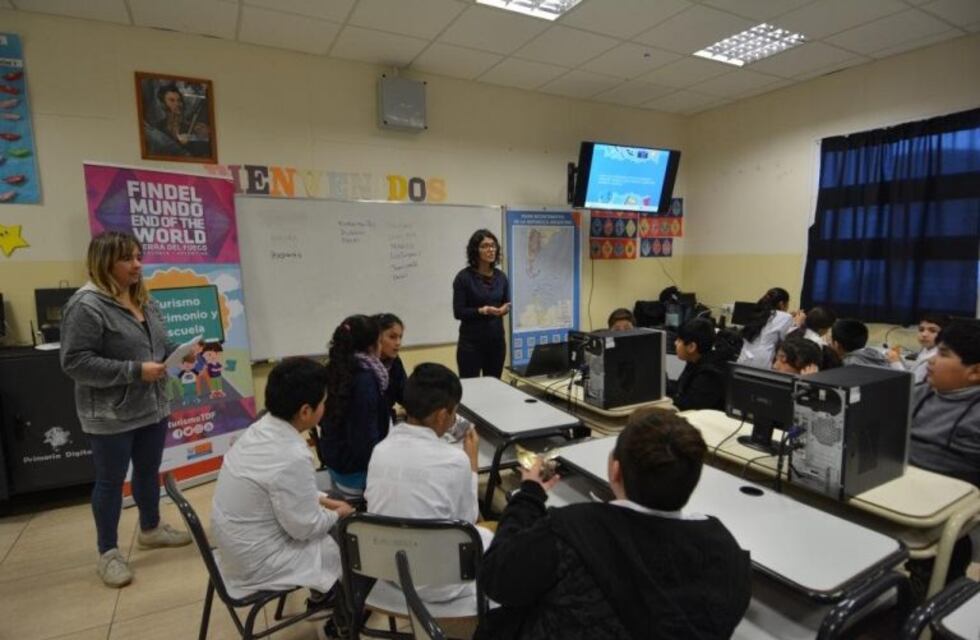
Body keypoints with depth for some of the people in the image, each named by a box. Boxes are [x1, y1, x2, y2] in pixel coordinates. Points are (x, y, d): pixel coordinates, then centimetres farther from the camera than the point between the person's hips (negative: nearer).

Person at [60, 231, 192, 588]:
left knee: (149, 472, 19)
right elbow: (74, 362, -21)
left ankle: (150, 529, 39)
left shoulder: (144, 301, 7)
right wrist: (135, 371, -24)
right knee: (111, 481, 8)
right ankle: (108, 553, 25)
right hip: (111, 416, -7)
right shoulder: (86, 305, -18)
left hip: (152, 407, 7)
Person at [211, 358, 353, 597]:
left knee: (330, 525, 18)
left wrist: (325, 500, 7)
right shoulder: (292, 457, -33)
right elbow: (305, 527, -21)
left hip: (237, 545, 8)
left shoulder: (259, 429, -6)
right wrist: (338, 514, -3)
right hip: (258, 561, -8)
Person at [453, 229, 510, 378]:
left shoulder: (500, 276, 6)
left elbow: (507, 304, 11)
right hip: (471, 342, -5)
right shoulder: (464, 277, -9)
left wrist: (505, 309, -11)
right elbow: (458, 312, -11)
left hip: (496, 340, 5)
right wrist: (482, 310, -23)